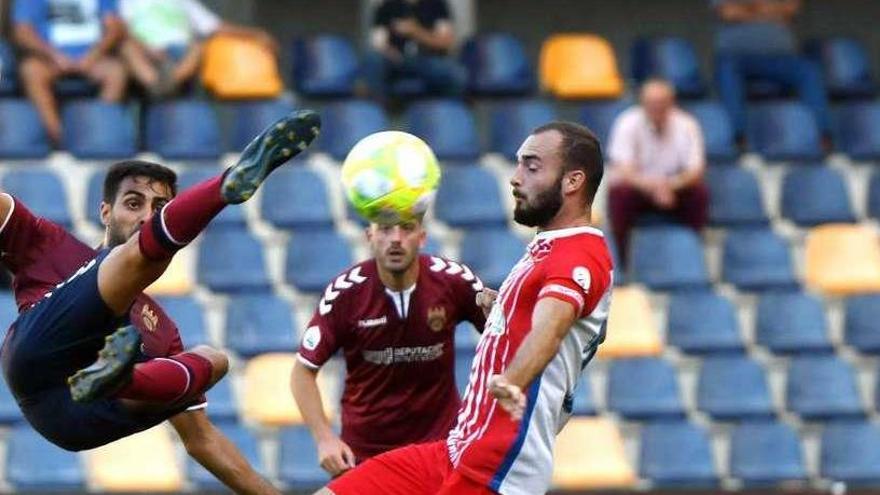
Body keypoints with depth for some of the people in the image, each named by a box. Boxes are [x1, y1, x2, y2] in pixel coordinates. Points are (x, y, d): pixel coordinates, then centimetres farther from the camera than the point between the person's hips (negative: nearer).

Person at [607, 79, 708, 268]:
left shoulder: (686, 125, -13)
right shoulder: (628, 123, -17)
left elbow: (695, 171, -18)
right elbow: (622, 170, -27)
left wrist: (672, 185, -40)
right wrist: (650, 186, -46)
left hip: (674, 190, 1)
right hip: (638, 188, -1)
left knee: (699, 192, -27)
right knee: (619, 192, -33)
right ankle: (622, 263, -21)